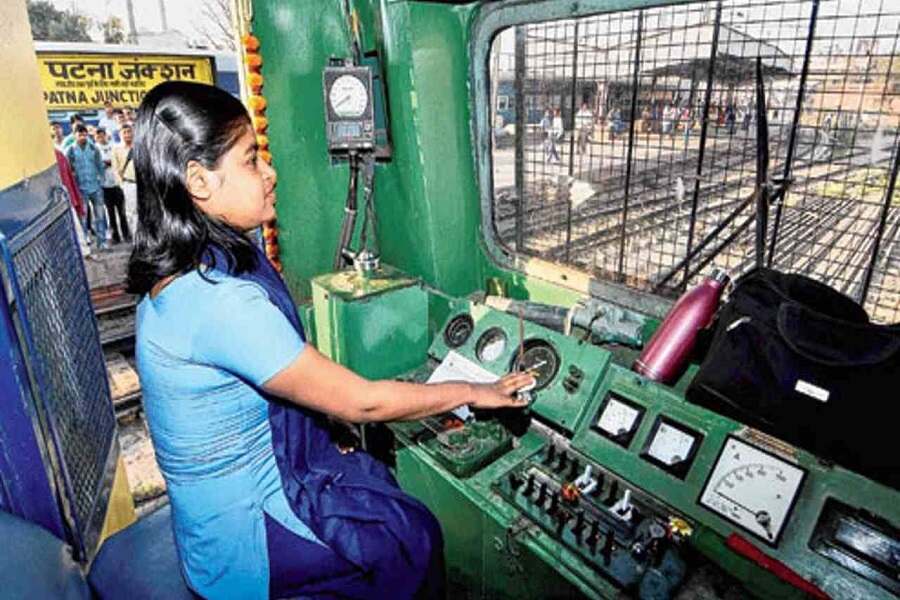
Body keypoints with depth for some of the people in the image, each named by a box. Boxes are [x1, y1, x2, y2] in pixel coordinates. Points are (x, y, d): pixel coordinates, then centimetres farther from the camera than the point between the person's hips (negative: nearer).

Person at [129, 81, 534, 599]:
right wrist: (474, 393, -15)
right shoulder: (219, 300, -33)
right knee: (416, 538, 5)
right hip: (247, 532, -8)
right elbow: (358, 402, -26)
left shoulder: (185, 269, -1)